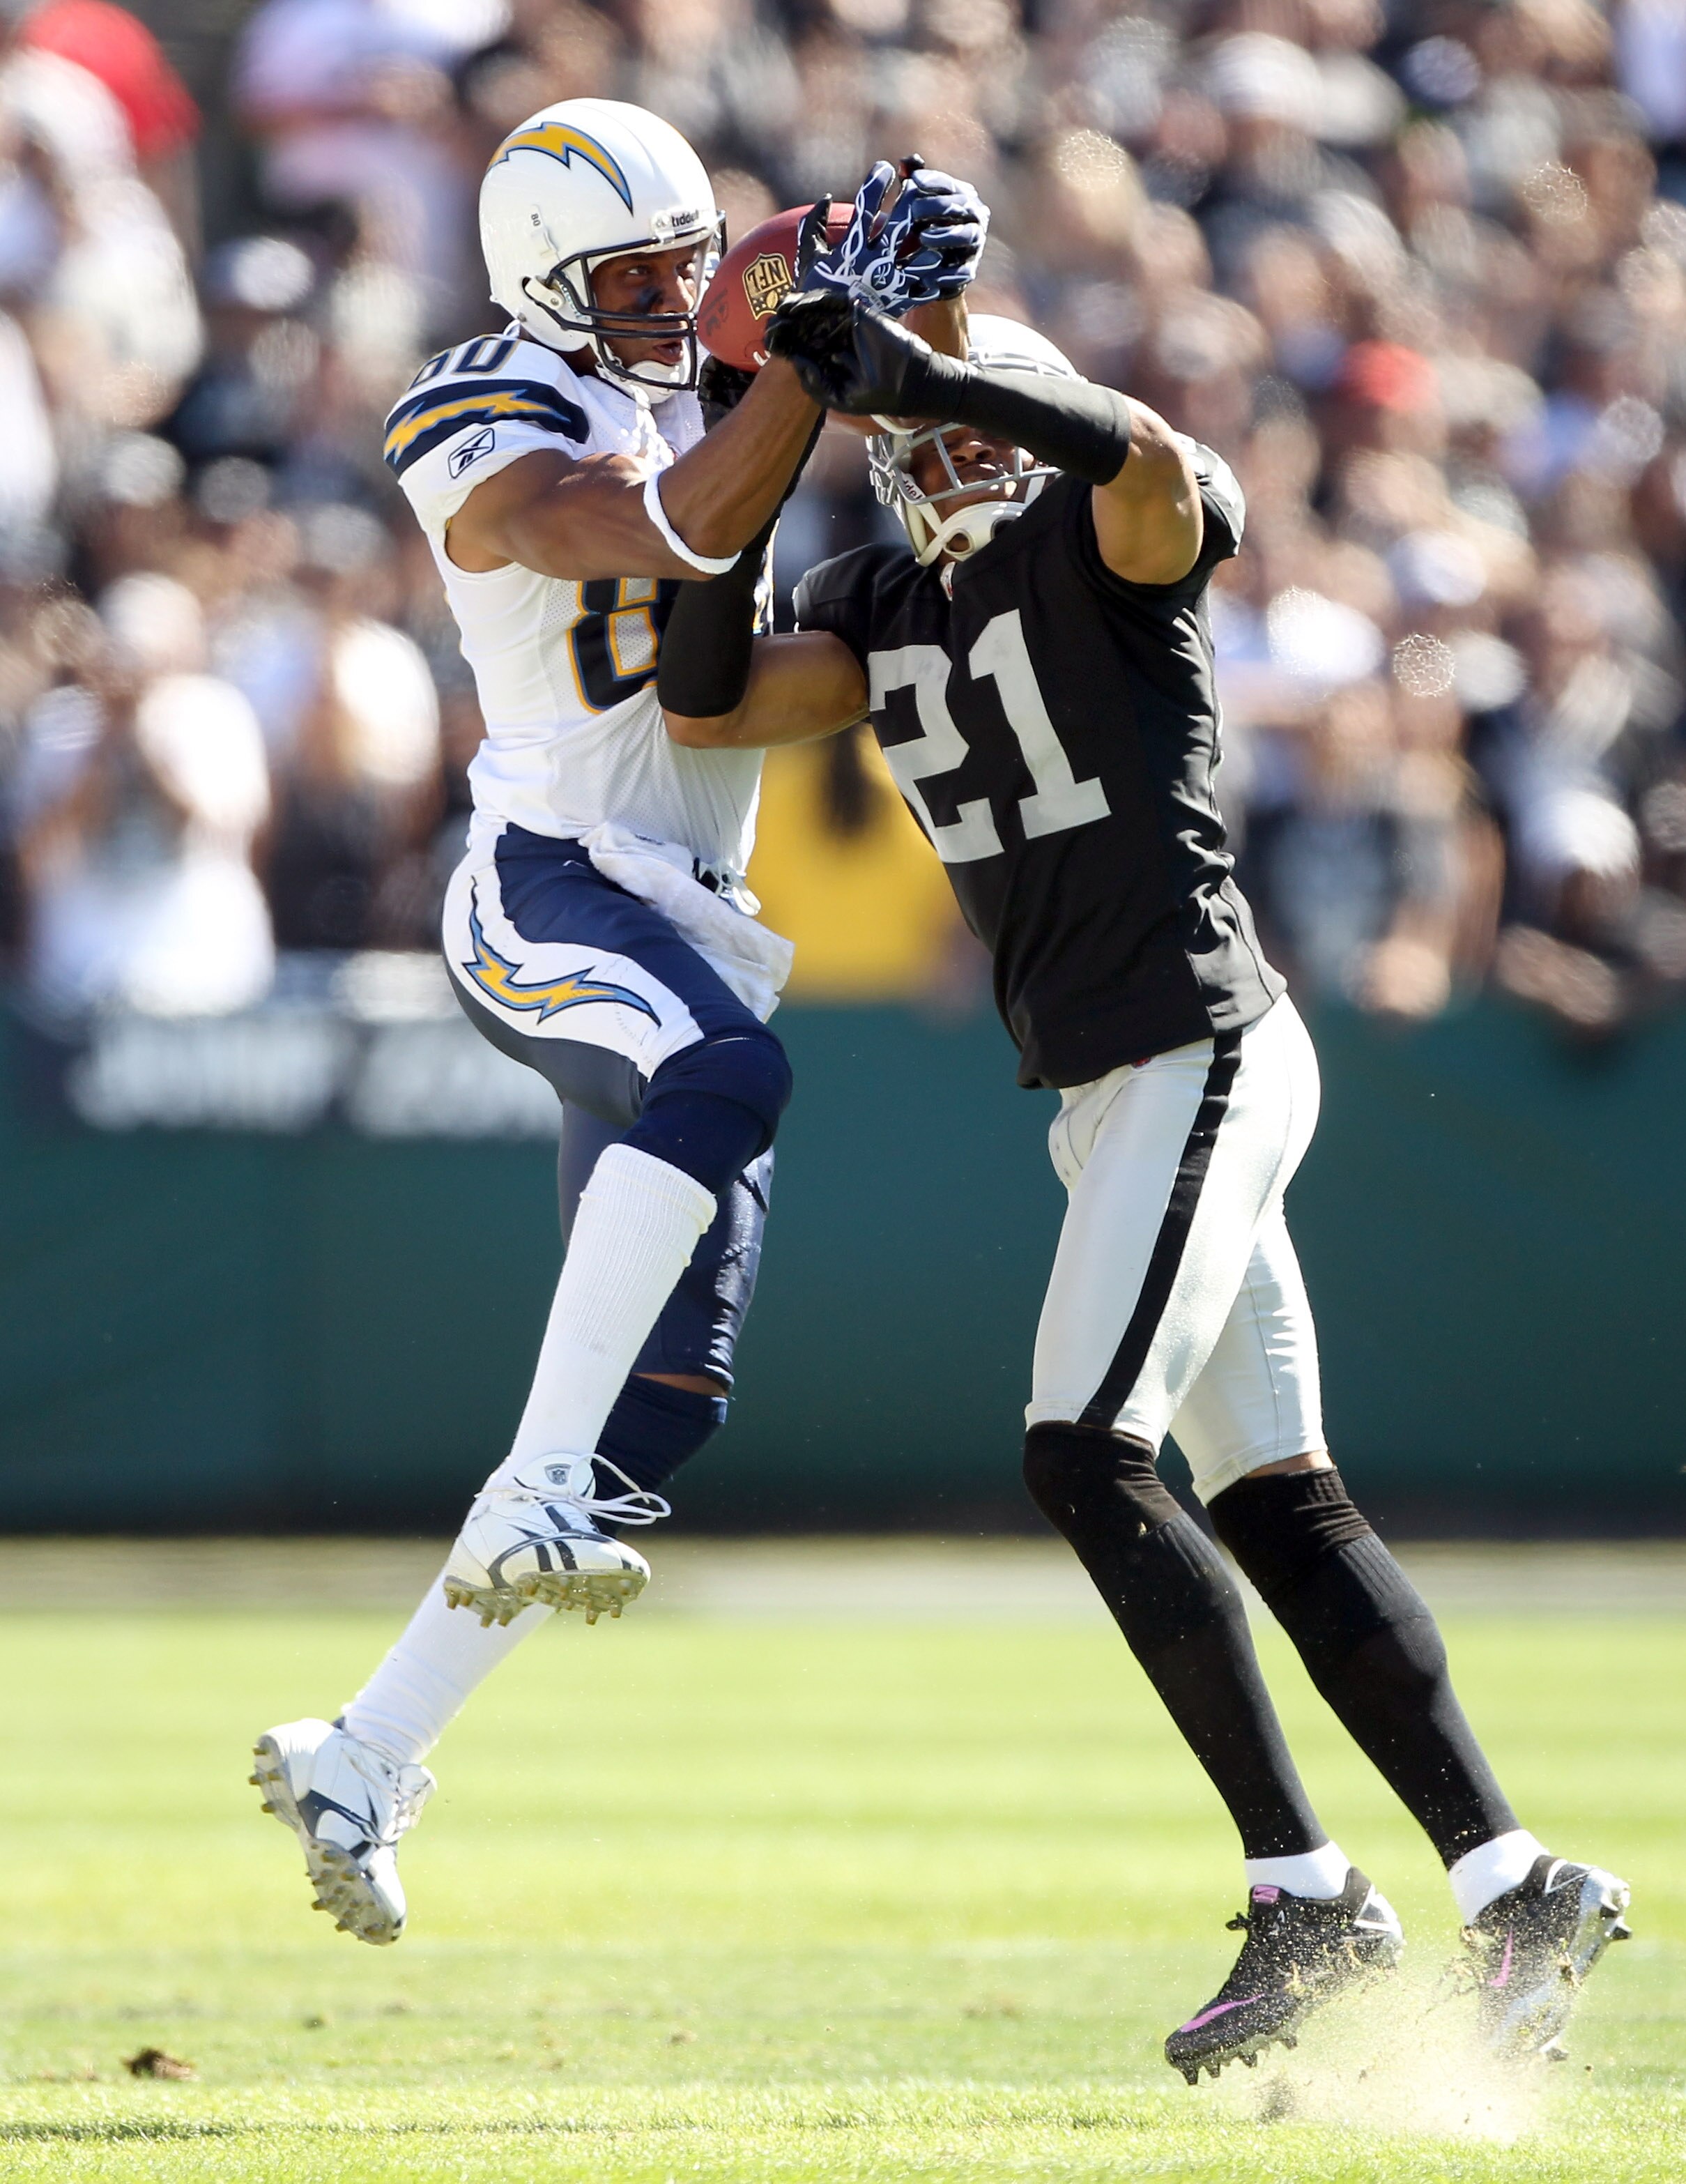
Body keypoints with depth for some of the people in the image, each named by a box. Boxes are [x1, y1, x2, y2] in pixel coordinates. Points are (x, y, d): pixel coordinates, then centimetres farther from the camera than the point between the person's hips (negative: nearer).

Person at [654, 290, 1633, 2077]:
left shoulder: (1104, 541, -8)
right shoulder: (886, 607, 14)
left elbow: (1154, 465, -32)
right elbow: (705, 710, 6)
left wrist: (920, 371, -31)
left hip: (1197, 1054, -9)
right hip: (1108, 1089, 9)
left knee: (1085, 1458, -17)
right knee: (1274, 1501, 6)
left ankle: (1304, 1897, -14)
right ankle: (1513, 1888, 8)